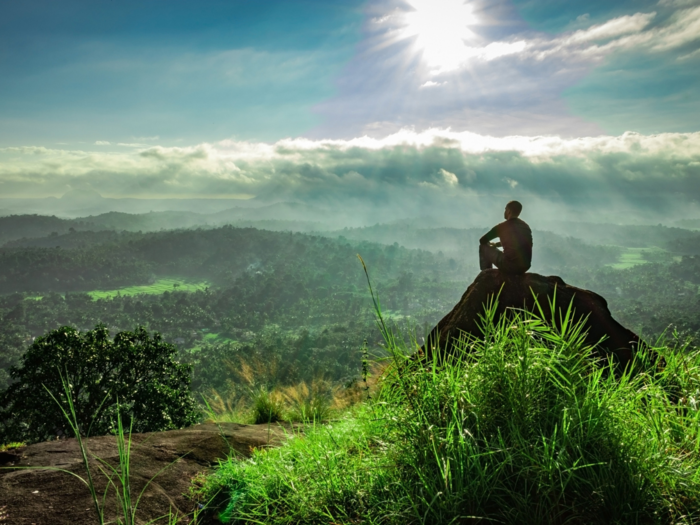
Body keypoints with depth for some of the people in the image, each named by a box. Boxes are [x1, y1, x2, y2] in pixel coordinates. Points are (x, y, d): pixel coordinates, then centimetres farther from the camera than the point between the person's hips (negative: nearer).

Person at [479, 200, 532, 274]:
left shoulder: (502, 227, -6)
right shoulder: (525, 226, 12)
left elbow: (482, 241, 6)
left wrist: (489, 243, 29)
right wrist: (496, 244, 36)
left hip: (510, 266, -6)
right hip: (525, 267, 6)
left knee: (484, 247, 12)